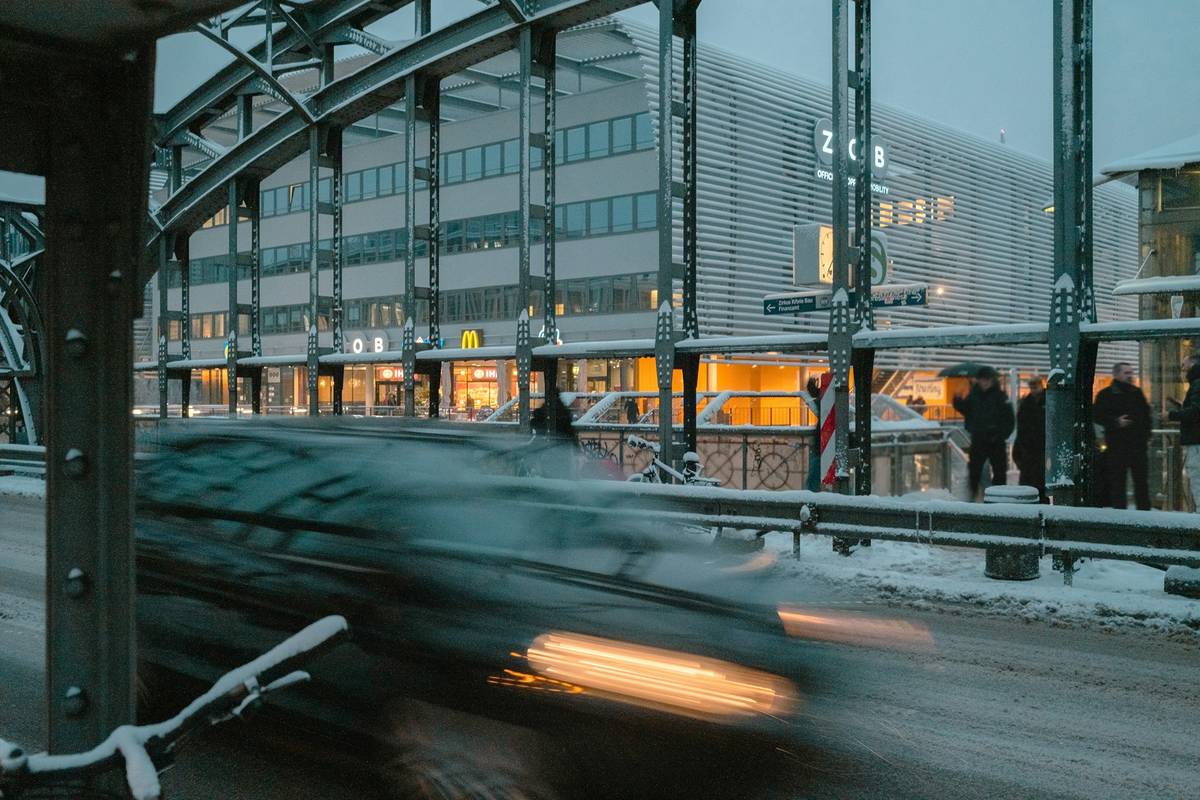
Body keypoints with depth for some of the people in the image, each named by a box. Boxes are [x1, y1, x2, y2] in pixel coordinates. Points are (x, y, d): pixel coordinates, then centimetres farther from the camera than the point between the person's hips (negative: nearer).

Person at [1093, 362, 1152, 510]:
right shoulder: (1106, 394, -2)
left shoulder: (1137, 393, 13)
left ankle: (1144, 510, 14)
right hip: (1117, 445, -4)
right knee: (1117, 481, -1)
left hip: (1138, 444, 4)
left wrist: (1147, 436, 10)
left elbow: (1146, 415, 19)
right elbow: (1096, 416, -6)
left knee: (1141, 481, 7)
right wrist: (1115, 422, -18)